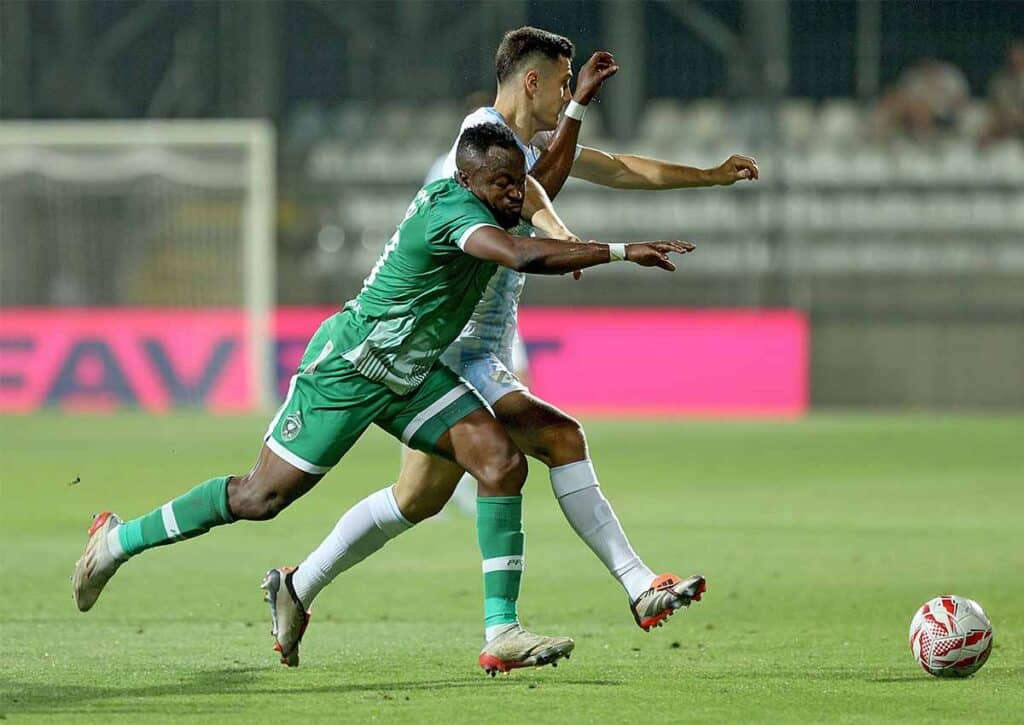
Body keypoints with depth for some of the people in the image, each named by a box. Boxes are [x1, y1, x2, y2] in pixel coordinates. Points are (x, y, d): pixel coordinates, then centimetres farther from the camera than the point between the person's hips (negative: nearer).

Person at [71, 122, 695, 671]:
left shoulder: (468, 198, 0)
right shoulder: (455, 211, -27)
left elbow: (543, 186, 24)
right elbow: (521, 255, -47)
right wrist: (620, 251, -45)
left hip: (410, 375, 9)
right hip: (347, 369, -9)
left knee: (503, 463, -10)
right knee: (261, 498, 0)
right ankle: (120, 539, 20)